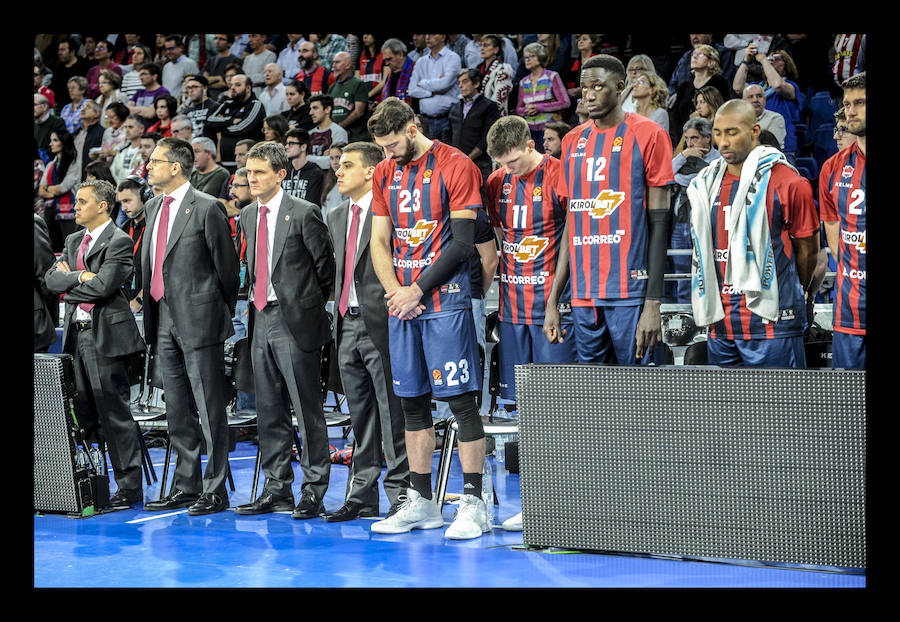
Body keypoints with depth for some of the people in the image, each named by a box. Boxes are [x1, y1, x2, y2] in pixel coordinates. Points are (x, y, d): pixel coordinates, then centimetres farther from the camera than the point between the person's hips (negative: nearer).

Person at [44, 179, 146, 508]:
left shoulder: (118, 242, -6)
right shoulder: (73, 241, 18)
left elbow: (103, 285, -17)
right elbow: (51, 278, 7)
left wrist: (69, 285, -2)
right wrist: (80, 277, -9)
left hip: (106, 335, -8)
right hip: (76, 333, 8)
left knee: (114, 412, -6)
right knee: (83, 413, 8)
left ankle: (130, 486, -1)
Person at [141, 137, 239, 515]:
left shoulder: (207, 208, -10)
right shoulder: (154, 207, 15)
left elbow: (227, 264, -6)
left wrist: (223, 311, 0)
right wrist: (150, 311, 15)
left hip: (198, 319, -8)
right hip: (164, 319, 8)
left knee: (209, 408, -4)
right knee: (177, 409, 13)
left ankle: (215, 490, 1)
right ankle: (185, 486, 21)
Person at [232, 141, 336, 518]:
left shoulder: (303, 213, -8)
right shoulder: (247, 216, 14)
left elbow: (325, 265, -3)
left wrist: (312, 304, 4)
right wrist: (254, 298, 14)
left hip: (295, 321, -7)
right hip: (261, 318, 7)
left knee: (307, 409, -4)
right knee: (269, 411, 10)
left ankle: (314, 491, 1)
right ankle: (277, 489, 17)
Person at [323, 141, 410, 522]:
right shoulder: (336, 218, 18)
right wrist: (338, 314, 13)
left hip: (381, 323, -8)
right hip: (348, 324, 8)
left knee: (392, 412, -4)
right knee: (360, 415, 12)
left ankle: (400, 493, 1)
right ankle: (362, 494, 17)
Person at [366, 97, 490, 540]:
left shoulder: (456, 167, -6)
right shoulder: (385, 173, 13)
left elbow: (461, 243, -10)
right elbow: (379, 241, 12)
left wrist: (418, 291, -11)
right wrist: (394, 290, -4)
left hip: (444, 302, -6)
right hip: (401, 302, 6)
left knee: (461, 400, -7)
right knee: (413, 403, 9)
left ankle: (473, 504, -3)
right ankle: (421, 502, 17)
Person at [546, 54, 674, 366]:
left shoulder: (647, 135, -3)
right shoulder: (573, 141, 14)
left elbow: (658, 224, -6)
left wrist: (653, 304, -13)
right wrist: (552, 302, 14)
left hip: (630, 293, -6)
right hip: (584, 294, 6)